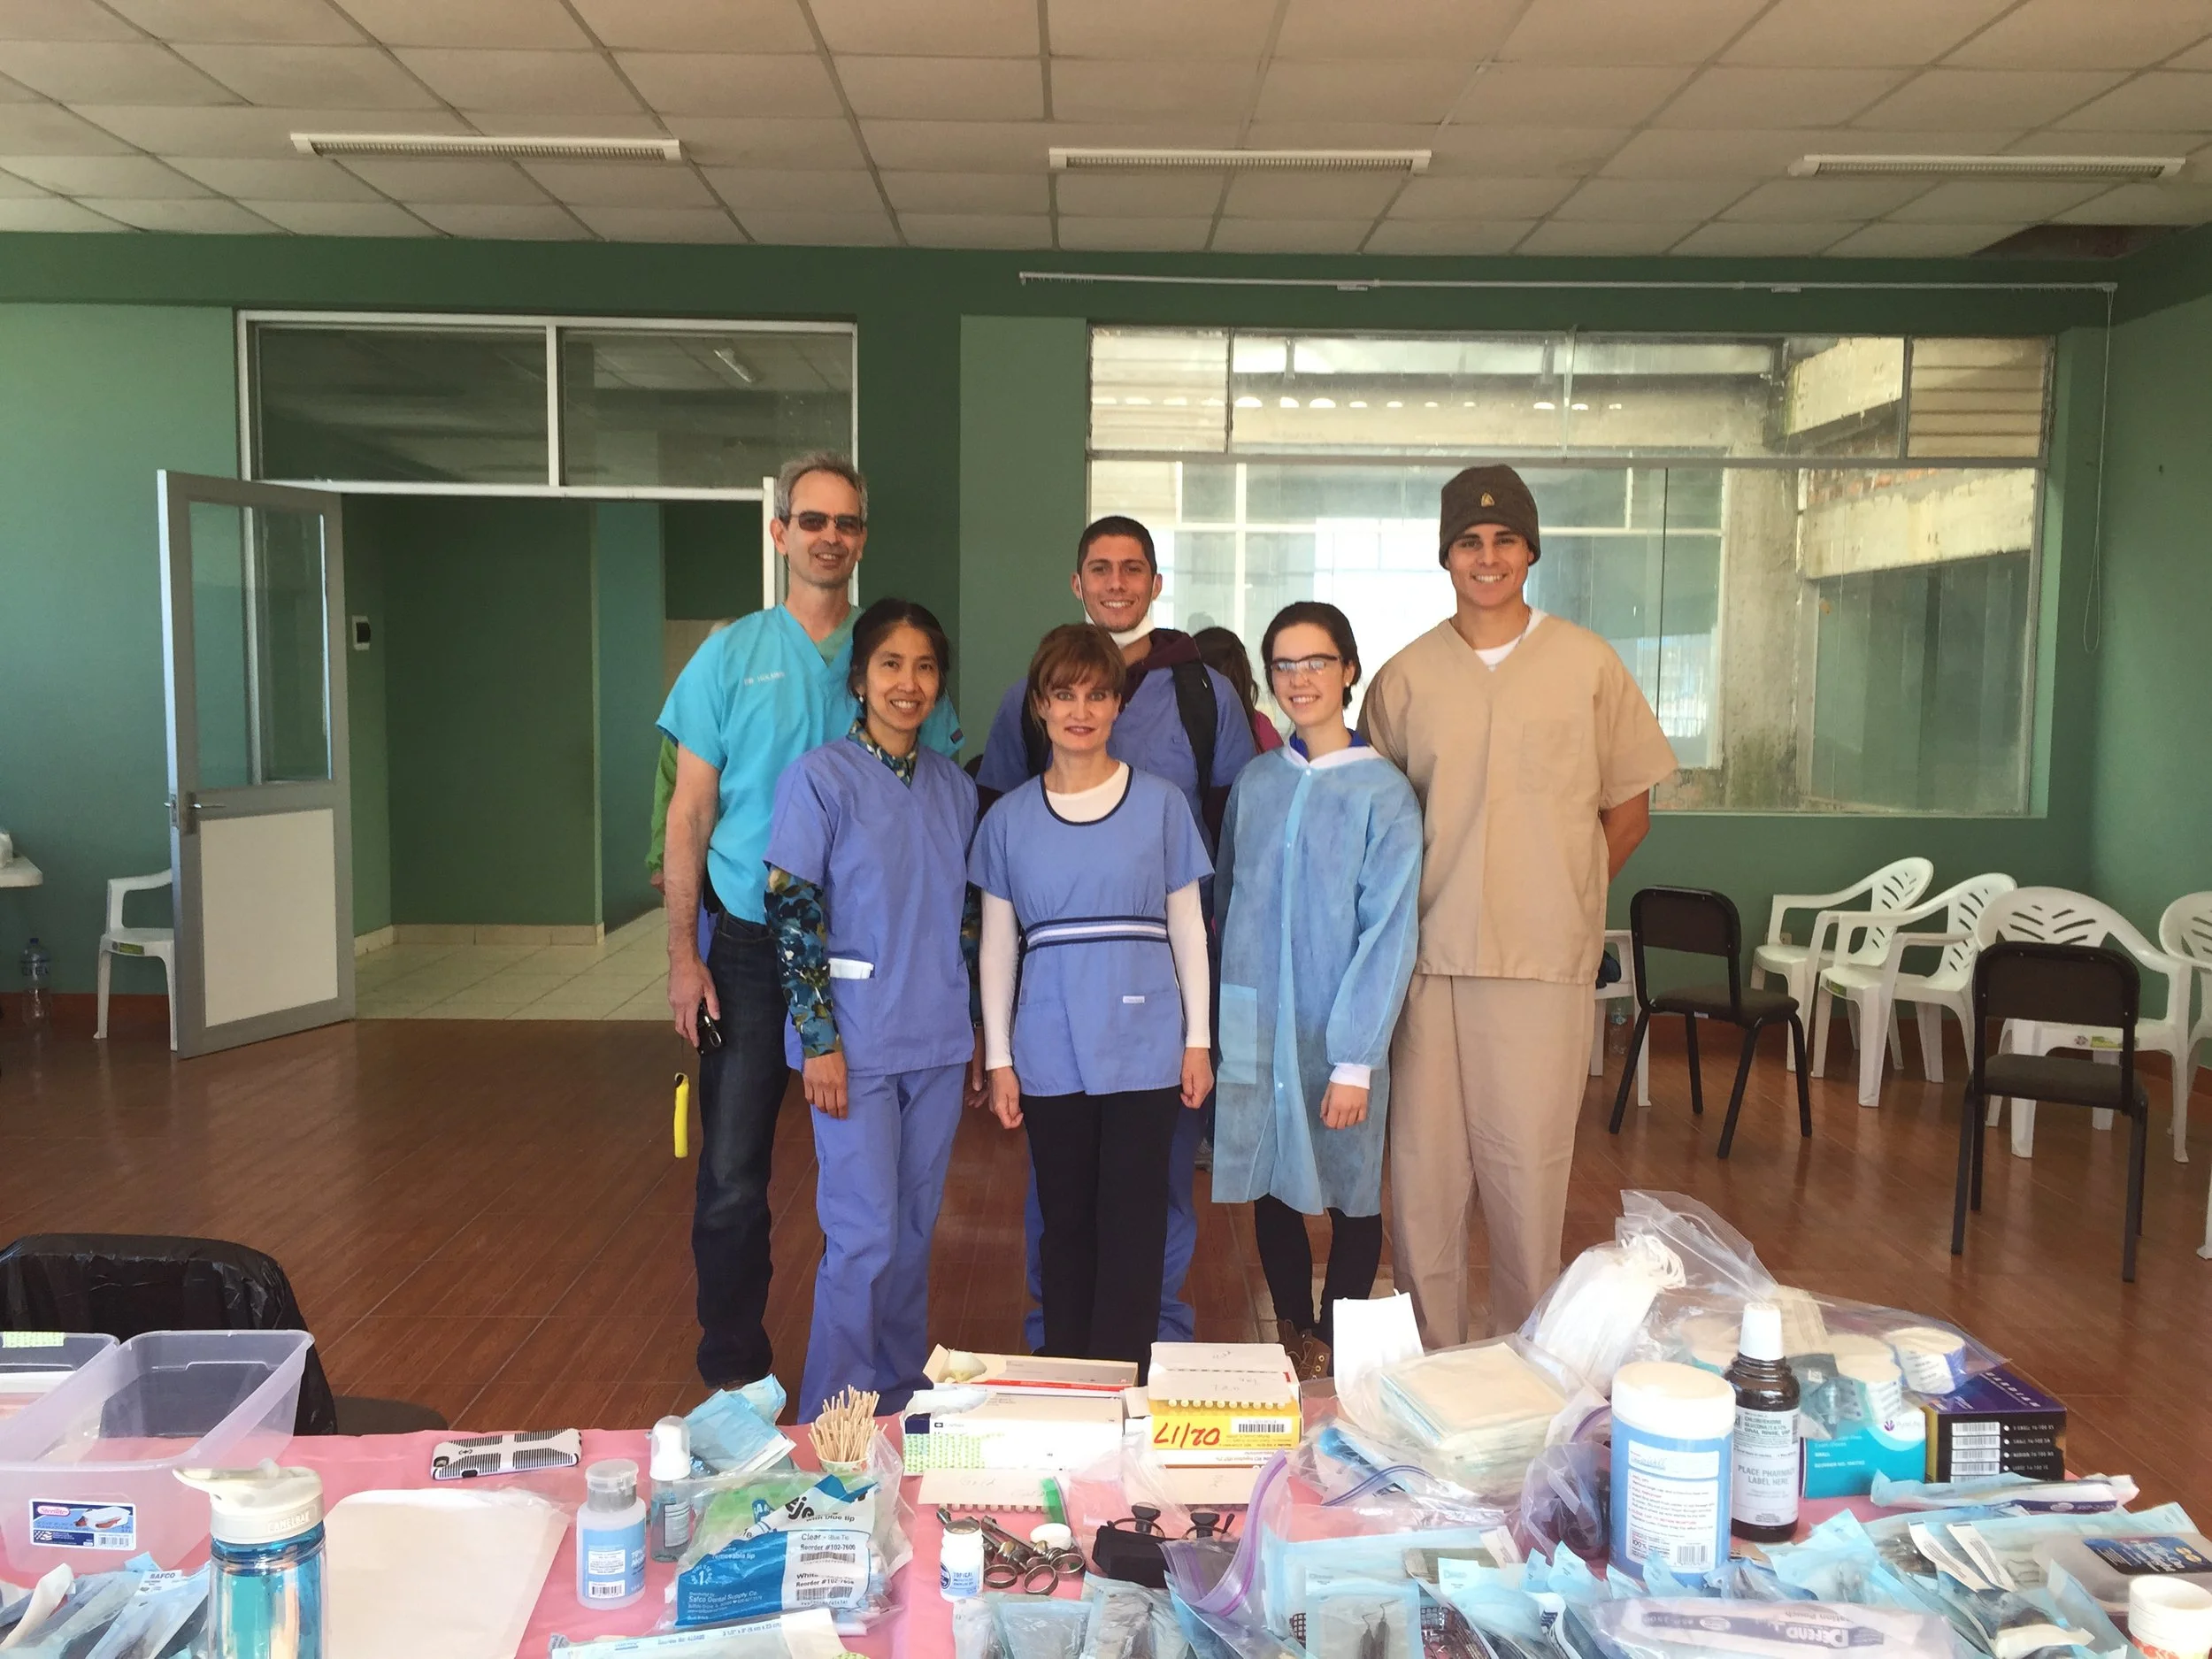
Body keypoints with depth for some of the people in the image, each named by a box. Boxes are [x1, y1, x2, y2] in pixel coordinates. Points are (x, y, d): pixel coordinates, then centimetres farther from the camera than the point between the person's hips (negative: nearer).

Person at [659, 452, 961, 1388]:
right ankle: (732, 1373, 16)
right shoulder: (732, 656, 1)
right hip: (752, 948, -1)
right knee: (733, 1174, 1)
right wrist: (683, 954, -6)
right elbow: (690, 812, 1)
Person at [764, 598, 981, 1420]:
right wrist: (819, 1039, -13)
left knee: (914, 1229, 14)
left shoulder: (956, 788, 7)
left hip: (937, 1041, 5)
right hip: (858, 1041, -5)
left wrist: (974, 1026, 14)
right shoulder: (819, 778, -8)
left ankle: (902, 1397, 29)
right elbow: (792, 914, -10)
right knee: (865, 1237, -3)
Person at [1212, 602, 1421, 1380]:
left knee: (1350, 1193, 9)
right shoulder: (1255, 781, 5)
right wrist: (1225, 1023, 9)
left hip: (1338, 1032, -4)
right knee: (1269, 1185, 13)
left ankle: (1332, 1345, 27)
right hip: (1256, 1026, 4)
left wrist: (1355, 1062, -14)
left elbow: (1389, 935, -11)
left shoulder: (1384, 793, -9)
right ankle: (1289, 1333, 32)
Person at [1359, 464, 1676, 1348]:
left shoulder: (1588, 663, 4)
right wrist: (1409, 912, 4)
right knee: (1423, 1159, 4)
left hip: (1546, 955, -1)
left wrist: (1563, 898, 4)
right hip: (1429, 953, 2)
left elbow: (1629, 809, 10)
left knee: (1530, 1160, 2)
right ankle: (1429, 1349, 19)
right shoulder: (1405, 676, 7)